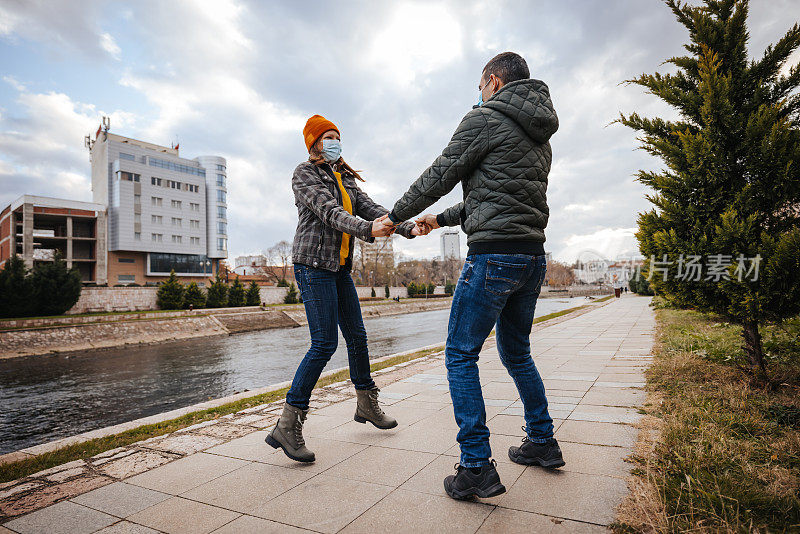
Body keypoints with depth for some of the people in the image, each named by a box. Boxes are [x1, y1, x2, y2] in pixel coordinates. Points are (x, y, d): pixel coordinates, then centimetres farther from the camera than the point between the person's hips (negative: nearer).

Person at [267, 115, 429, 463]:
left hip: (339, 267, 8)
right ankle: (287, 426, -4)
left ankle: (366, 404, 29)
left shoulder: (346, 179, 19)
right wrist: (367, 229, -36)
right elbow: (329, 212, -19)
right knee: (324, 343, -13)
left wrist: (408, 228, -10)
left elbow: (370, 208, 6)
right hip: (313, 263, -8)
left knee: (356, 335, 12)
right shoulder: (305, 173, -3)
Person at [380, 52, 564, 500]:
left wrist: (397, 215, 12)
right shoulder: (540, 138, 23)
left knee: (461, 355, -1)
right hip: (533, 256, 9)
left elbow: (440, 176, -2)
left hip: (494, 254, -9)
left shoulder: (485, 118, -2)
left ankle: (477, 468, 1)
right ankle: (543, 443, 31)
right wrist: (443, 218, 32)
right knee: (517, 352, 21)